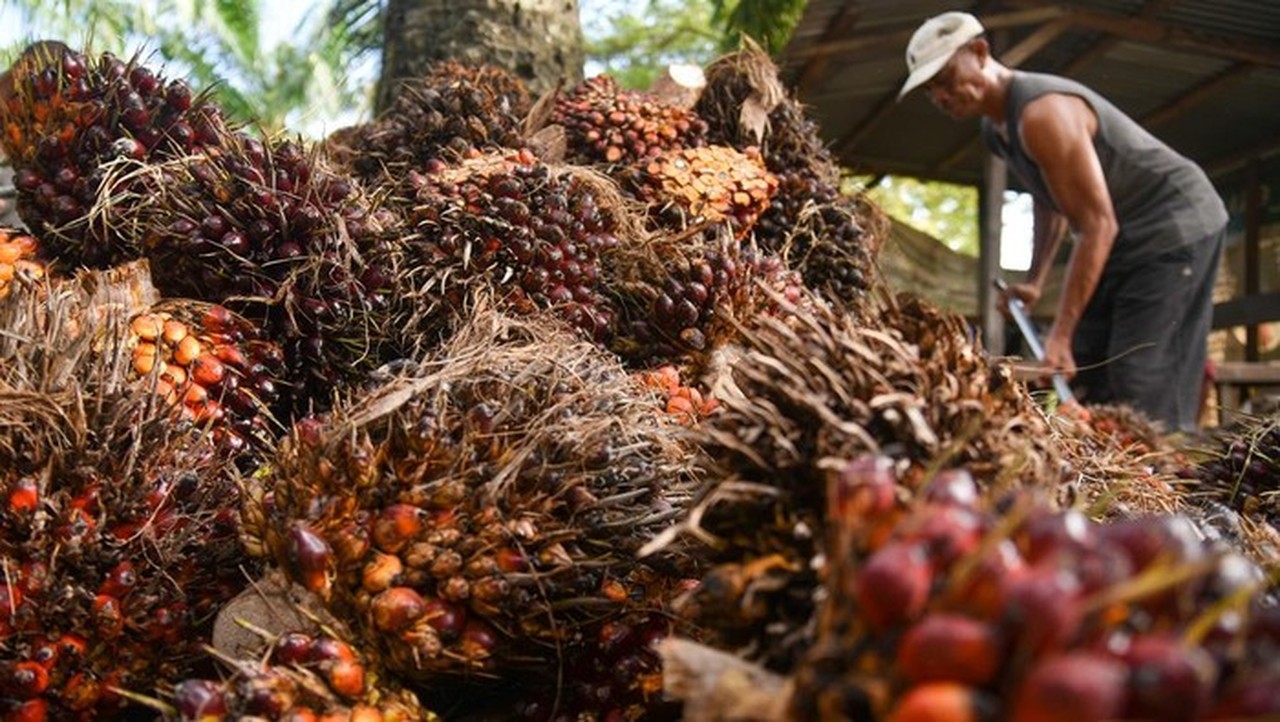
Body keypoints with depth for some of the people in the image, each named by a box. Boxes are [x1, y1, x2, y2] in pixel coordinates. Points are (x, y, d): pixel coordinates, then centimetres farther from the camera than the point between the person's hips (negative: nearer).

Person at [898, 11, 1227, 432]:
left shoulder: (1041, 112, -26)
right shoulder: (996, 128, 5)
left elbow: (1098, 225, -27)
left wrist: (1060, 334, -27)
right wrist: (1034, 281, 9)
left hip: (1175, 226, -10)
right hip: (1126, 239, 10)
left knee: (1148, 397, -15)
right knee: (1087, 381, 6)